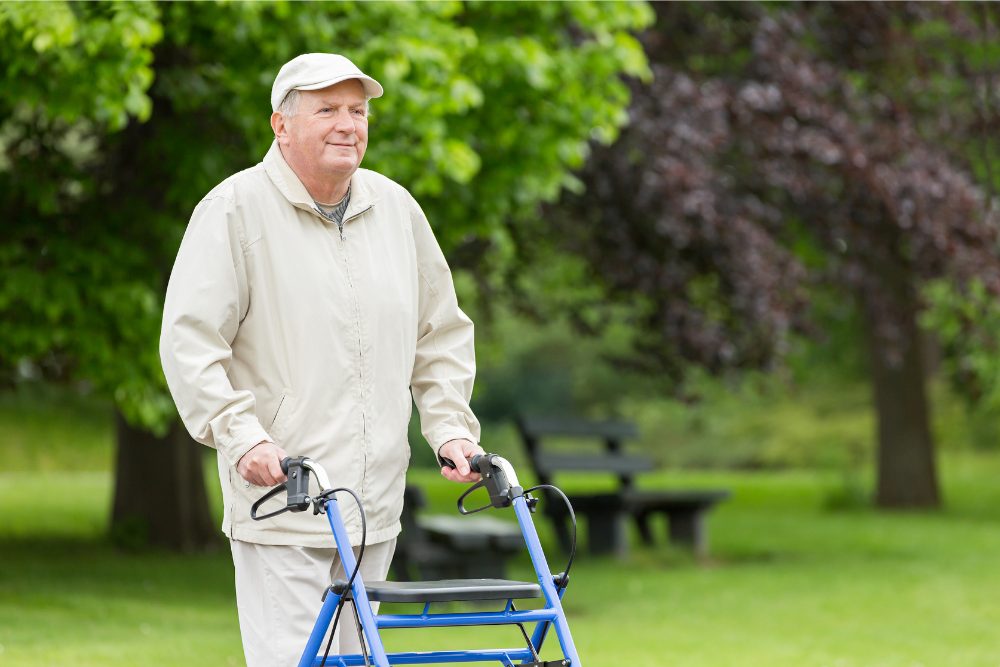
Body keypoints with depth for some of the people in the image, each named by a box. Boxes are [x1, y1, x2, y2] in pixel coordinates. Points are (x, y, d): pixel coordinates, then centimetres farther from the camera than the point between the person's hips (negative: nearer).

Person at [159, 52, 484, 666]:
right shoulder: (236, 209, -5)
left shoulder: (396, 208, 12)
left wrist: (452, 427, 8)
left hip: (375, 502, 6)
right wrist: (242, 435, -19)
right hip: (279, 497, -6)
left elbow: (443, 333, 20)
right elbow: (188, 341, -9)